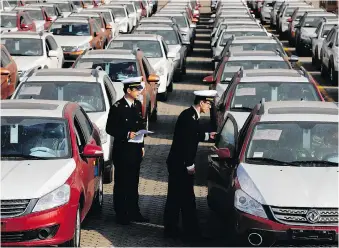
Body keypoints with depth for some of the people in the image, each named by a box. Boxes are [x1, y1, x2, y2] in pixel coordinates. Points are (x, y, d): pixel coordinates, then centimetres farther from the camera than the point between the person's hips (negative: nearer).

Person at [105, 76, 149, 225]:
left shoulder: (138, 105, 9)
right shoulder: (117, 107, -12)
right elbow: (110, 129, -12)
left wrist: (141, 146, 15)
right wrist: (127, 135, -21)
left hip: (136, 150, 7)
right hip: (122, 150, -7)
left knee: (133, 183, 13)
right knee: (121, 183, 1)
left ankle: (133, 212, 21)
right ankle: (121, 214, 7)